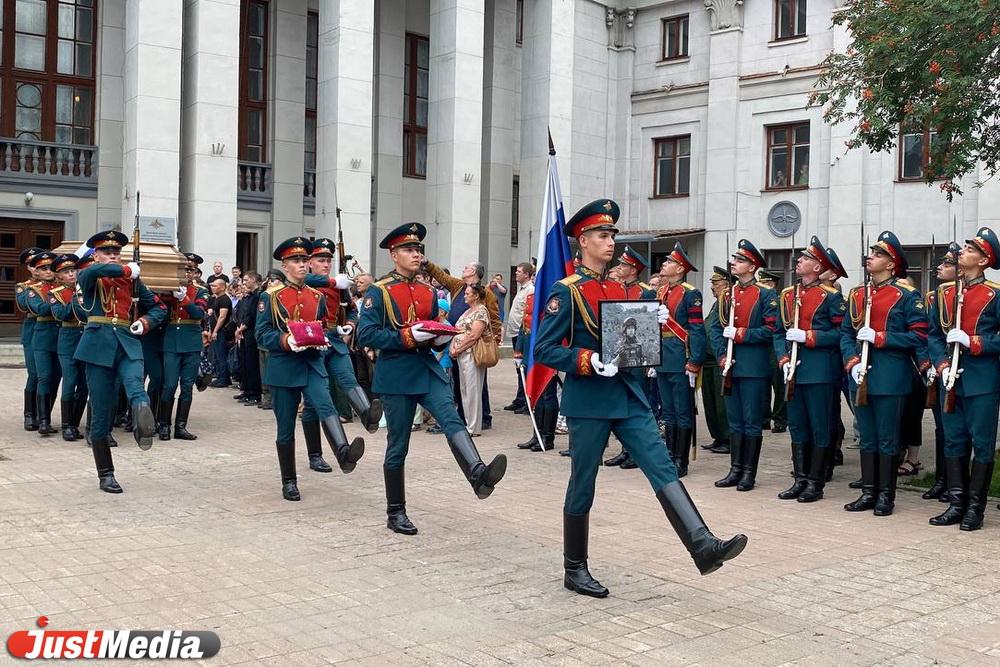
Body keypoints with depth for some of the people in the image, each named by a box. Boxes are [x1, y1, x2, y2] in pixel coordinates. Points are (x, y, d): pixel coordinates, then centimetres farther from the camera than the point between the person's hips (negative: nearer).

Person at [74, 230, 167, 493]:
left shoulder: (131, 279, 13)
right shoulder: (89, 278, 4)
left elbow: (159, 307, 21)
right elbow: (93, 271, -23)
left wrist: (145, 322, 1)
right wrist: (127, 270, -11)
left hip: (128, 345, 2)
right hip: (99, 346, -2)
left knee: (135, 388, -30)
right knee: (101, 412, 2)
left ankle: (144, 427, -57)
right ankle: (106, 474, 12)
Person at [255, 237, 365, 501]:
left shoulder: (318, 296, 10)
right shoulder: (270, 296, 0)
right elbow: (261, 334, -4)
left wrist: (322, 339, -5)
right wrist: (285, 340, -22)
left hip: (313, 364, 2)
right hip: (283, 367, -2)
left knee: (326, 406, -25)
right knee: (286, 428, 5)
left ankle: (344, 453, -48)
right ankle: (289, 482, 17)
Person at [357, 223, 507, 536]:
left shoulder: (429, 292, 13)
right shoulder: (378, 292, -5)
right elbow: (365, 334, -14)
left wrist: (440, 337, -3)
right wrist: (408, 336, -22)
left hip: (428, 370, 5)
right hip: (396, 376, -4)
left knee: (452, 420, -21)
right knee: (397, 445, 3)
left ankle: (478, 475, -43)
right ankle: (395, 513, 15)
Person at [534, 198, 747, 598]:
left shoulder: (619, 289, 14)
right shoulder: (567, 291, -8)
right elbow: (543, 348, -12)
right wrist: (587, 362, -24)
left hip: (629, 396, 6)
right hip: (588, 401, -6)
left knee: (664, 470, -6)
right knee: (582, 486, 4)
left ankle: (704, 546, -13)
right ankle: (575, 570, 16)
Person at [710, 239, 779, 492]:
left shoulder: (766, 295, -5)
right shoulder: (727, 296, 12)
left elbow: (770, 330, -12)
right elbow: (716, 329, 11)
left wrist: (739, 334, -16)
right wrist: (722, 357, -3)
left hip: (754, 368, -6)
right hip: (730, 367, 6)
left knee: (752, 421, 1)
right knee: (734, 421, 10)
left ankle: (749, 472, 8)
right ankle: (736, 470, 17)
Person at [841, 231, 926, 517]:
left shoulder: (907, 296, -5)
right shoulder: (856, 294, 11)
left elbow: (919, 335, -11)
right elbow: (846, 332, 11)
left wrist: (878, 338, -17)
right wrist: (852, 362, -6)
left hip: (890, 379, -5)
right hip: (860, 376, 5)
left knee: (887, 439, 3)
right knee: (867, 438, 12)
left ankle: (886, 495, 13)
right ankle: (868, 492, 20)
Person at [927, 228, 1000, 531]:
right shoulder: (944, 292, 10)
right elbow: (934, 335, 10)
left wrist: (971, 342, -18)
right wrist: (942, 366, -4)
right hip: (951, 379, 5)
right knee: (954, 442, 9)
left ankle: (975, 508, 9)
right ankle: (957, 504, 17)